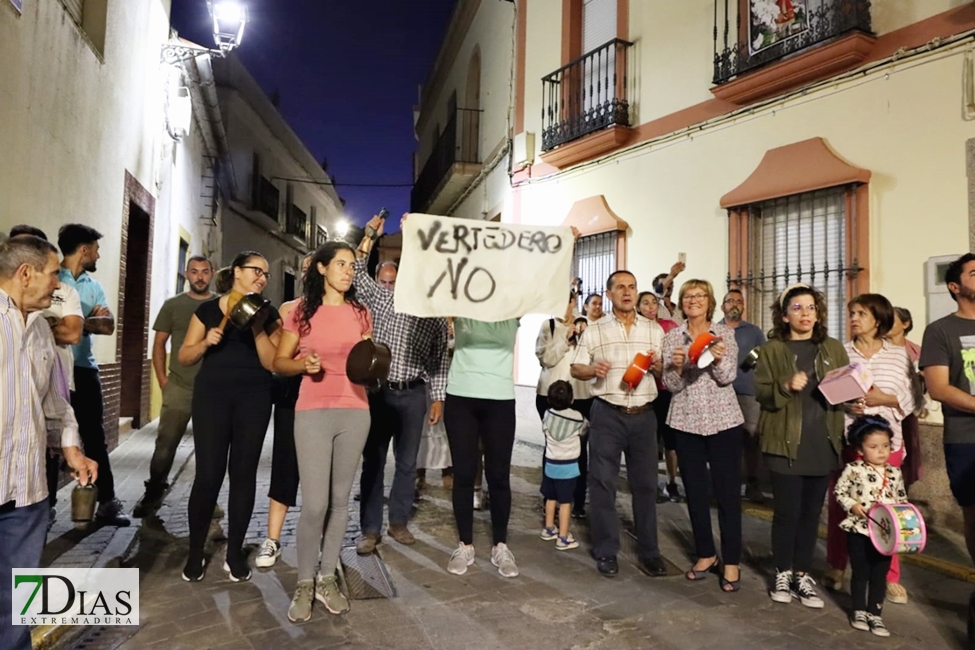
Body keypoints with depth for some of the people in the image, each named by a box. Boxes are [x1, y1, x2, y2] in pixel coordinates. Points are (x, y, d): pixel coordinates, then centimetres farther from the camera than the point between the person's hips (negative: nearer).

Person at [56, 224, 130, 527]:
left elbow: (109, 325, 2)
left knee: (95, 437, 8)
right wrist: (91, 320, -15)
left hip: (84, 369, 5)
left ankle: (107, 502, 14)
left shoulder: (94, 286, 14)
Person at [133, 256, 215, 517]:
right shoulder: (173, 305, 5)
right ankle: (152, 495, 16)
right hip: (179, 388, 0)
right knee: (165, 444, -2)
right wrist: (163, 380, -1)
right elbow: (159, 344, 7)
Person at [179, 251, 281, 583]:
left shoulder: (268, 313, 6)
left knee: (244, 473, 5)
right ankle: (195, 552, 15)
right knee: (208, 474, -3)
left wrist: (257, 327, -13)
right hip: (212, 396, -1)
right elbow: (184, 357, 7)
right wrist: (205, 342, -11)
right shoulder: (208, 309, 5)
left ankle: (235, 552, 17)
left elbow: (272, 363, -3)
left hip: (254, 399, 1)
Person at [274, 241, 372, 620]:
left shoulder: (361, 312, 9)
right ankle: (304, 584, 14)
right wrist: (304, 364, -15)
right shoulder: (302, 310, 1)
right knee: (315, 504, -5)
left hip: (355, 412, 3)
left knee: (340, 500, 9)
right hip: (313, 412, -3)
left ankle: (327, 578, 23)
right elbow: (279, 362, 5)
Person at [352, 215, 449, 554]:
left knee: (407, 463, 10)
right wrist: (370, 235, -10)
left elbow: (439, 358, 7)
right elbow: (357, 272, -7)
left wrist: (438, 397, 3)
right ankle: (370, 529, 15)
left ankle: (399, 522, 25)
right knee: (373, 462, 5)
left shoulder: (434, 313, 8)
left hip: (413, 395, 2)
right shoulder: (380, 297, 4)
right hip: (378, 391, -1)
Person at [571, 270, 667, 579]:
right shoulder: (594, 330, 3)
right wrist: (593, 370, -17)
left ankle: (649, 551, 22)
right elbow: (575, 368, 3)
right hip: (607, 414, -1)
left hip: (643, 415, 2)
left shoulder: (655, 330, 8)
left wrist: (657, 364, -12)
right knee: (603, 482, 3)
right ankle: (606, 551, 16)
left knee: (645, 483, 8)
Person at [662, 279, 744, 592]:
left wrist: (718, 358, -29)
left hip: (723, 420, -2)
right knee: (695, 490, 10)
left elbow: (727, 377, -10)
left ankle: (731, 561, 13)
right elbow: (671, 385, -3)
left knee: (728, 491, 1)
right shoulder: (672, 337, 3)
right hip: (686, 422, 2)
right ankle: (706, 554, 25)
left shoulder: (725, 332, 0)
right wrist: (676, 366, -23)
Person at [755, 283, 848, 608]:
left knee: (812, 512, 9)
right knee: (787, 511, 0)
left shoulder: (834, 348, 12)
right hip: (785, 442, -3)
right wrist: (786, 386, -21)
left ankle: (802, 575, 23)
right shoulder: (772, 349, 2)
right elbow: (761, 392, -4)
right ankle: (783, 574, 18)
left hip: (823, 442, 3)